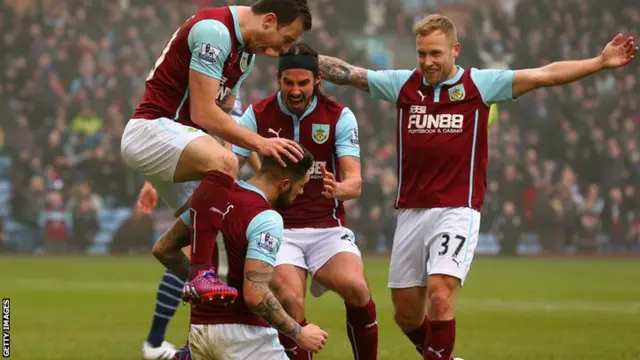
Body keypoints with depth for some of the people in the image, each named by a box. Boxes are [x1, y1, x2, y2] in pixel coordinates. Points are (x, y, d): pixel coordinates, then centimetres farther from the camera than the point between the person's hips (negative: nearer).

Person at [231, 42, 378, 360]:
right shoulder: (258, 115, -1)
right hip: (278, 227, 0)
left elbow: (354, 181, -10)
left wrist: (339, 189, -34)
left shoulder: (339, 116, -2)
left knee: (356, 287, -27)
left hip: (327, 227, 0)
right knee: (289, 298, -28)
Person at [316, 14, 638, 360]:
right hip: (411, 211, 4)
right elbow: (344, 72, 10)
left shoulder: (480, 84, 0)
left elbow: (546, 74, -2)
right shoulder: (402, 84, 7)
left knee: (440, 295, -20)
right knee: (406, 314, 7)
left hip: (457, 211, -4)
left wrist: (600, 62, -9)